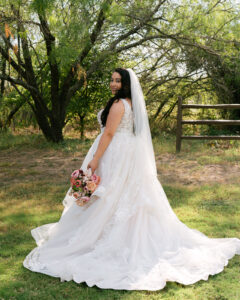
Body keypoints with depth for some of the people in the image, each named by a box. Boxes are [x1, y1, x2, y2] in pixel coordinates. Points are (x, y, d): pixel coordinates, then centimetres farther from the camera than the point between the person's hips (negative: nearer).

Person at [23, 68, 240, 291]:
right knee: (134, 196, 14)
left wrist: (95, 159, -19)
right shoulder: (134, 104, 13)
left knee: (109, 199, -3)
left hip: (117, 156, -10)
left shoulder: (118, 104, -16)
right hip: (132, 155, 10)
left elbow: (109, 133, -20)